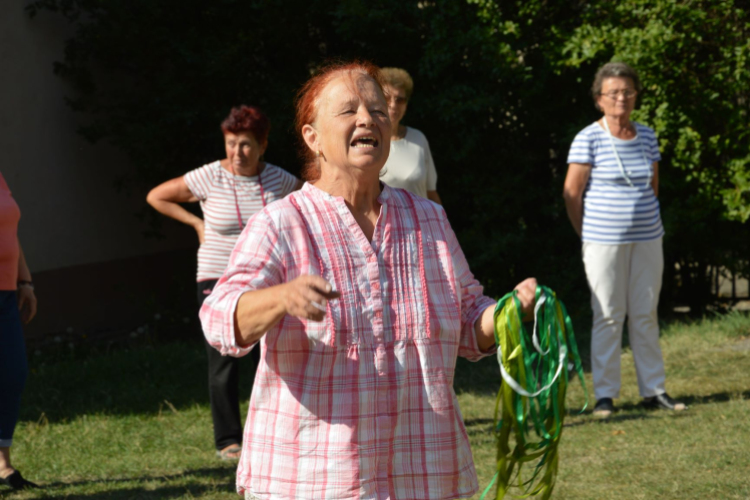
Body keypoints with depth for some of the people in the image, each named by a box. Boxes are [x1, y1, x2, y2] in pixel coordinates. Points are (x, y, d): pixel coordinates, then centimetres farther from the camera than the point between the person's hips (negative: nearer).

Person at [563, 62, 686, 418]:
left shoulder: (646, 137, 7)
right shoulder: (589, 139, -8)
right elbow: (572, 193, -4)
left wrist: (646, 221, 13)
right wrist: (588, 234, 2)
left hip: (647, 241, 4)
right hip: (605, 242, -4)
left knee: (646, 315, 8)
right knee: (608, 317, -1)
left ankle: (653, 390, 14)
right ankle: (605, 395, 6)